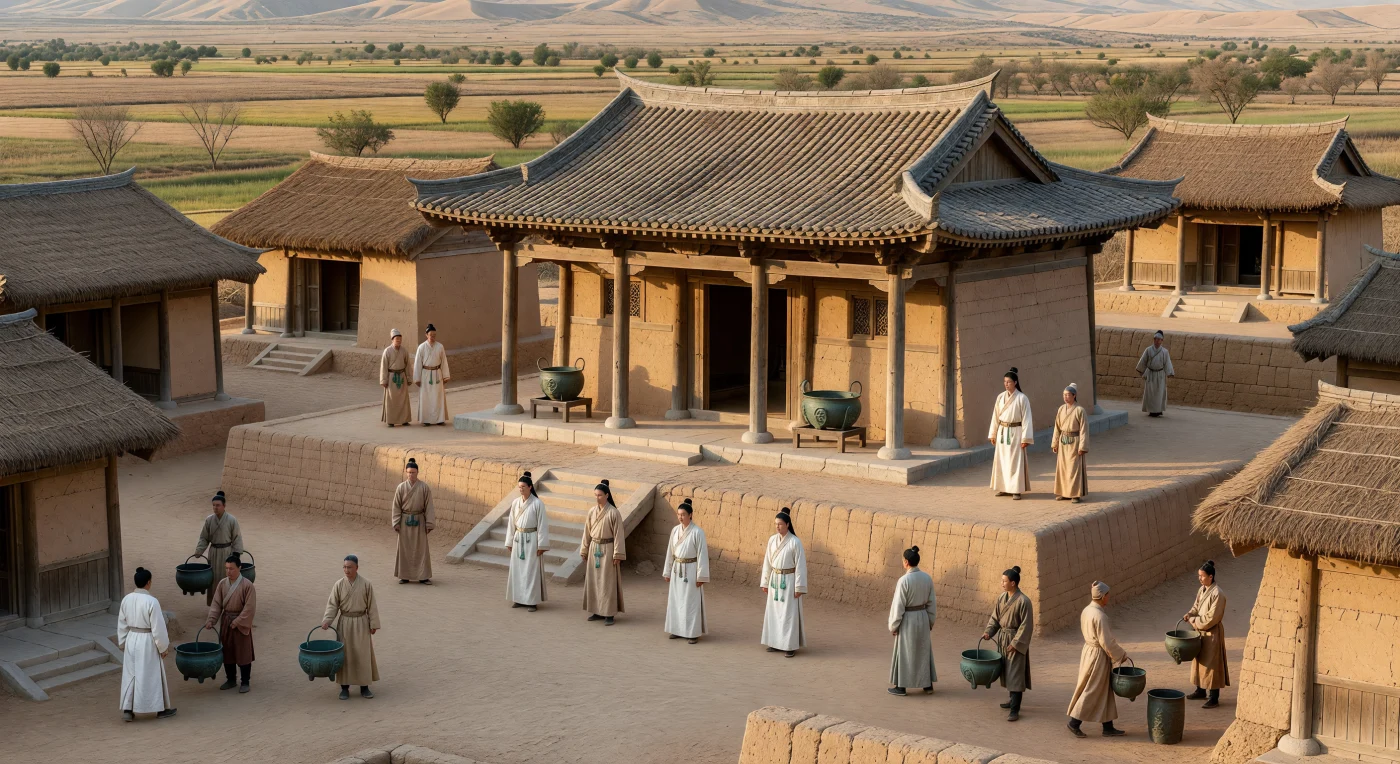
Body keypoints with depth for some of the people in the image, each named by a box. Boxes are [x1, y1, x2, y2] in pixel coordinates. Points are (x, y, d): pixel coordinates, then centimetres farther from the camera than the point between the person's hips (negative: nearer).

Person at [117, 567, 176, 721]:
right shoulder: (152, 602, -19)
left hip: (131, 640, 5)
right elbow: (158, 627, -16)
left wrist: (123, 643, 19)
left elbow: (122, 625, 8)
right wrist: (164, 647, -5)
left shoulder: (126, 599, -1)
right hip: (147, 642, -5)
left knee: (130, 674, 13)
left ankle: (127, 710, 11)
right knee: (152, 675, 7)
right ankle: (161, 709, 19)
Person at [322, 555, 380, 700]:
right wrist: (327, 621, -18)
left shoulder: (366, 584, -6)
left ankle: (364, 687, 14)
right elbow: (332, 605, -5)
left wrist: (373, 624, -2)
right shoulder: (339, 585, -5)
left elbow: (372, 606, -2)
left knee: (363, 654, 4)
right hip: (345, 623, 1)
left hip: (361, 623, 0)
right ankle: (344, 687, 12)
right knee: (345, 654, 4)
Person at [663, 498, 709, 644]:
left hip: (690, 570, -6)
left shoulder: (697, 532, -13)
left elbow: (702, 554, -12)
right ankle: (678, 630, 19)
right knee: (676, 600, 9)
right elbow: (670, 551, 12)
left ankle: (693, 633, 4)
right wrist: (667, 572, 13)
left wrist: (701, 576, -14)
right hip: (677, 570, 6)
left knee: (691, 602, -2)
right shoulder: (675, 530, 5)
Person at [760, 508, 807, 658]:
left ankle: (791, 646, 3)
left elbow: (800, 565, -11)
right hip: (775, 580, 6)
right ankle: (776, 643, 18)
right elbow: (767, 562, 10)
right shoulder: (772, 540, 4)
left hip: (788, 580, -6)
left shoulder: (795, 542, -13)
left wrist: (799, 587, -13)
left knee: (788, 613, -3)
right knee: (774, 611, 8)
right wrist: (765, 582, 10)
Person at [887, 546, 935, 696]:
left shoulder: (904, 580, -21)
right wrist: (930, 621, 17)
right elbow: (932, 602, 5)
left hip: (907, 620, -6)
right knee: (924, 651, 17)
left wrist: (893, 625, -7)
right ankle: (928, 685, 22)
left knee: (904, 653, 7)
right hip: (922, 617, 6)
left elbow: (898, 606, -17)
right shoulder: (927, 578, -3)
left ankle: (900, 687, 15)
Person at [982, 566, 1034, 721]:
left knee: (1015, 674, -8)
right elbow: (995, 617, 11)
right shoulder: (1001, 598, 3)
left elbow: (1026, 625, -16)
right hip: (1002, 638, 7)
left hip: (1016, 640, -7)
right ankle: (1013, 699, 34)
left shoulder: (1023, 601, -18)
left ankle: (1015, 709, -8)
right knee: (1006, 671, 17)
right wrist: (988, 631, -5)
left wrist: (1015, 643, -18)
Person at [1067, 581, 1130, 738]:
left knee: (1104, 692, 15)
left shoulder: (1087, 611, 4)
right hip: (1098, 656, -9)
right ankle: (1074, 722, 11)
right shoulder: (1099, 616, -24)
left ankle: (1108, 727, 21)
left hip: (1088, 650, 9)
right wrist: (1121, 655, -7)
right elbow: (1106, 642, -22)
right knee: (1092, 691, 3)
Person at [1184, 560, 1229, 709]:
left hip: (1212, 633, -9)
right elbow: (1196, 606, 15)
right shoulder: (1202, 590, 4)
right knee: (1200, 660, 18)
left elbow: (1211, 618, -22)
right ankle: (1201, 691, 33)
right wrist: (1190, 614, -5)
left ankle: (1214, 698, 2)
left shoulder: (1217, 594, -22)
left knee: (1211, 663, -3)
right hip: (1201, 631, 9)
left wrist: (1193, 621, -16)